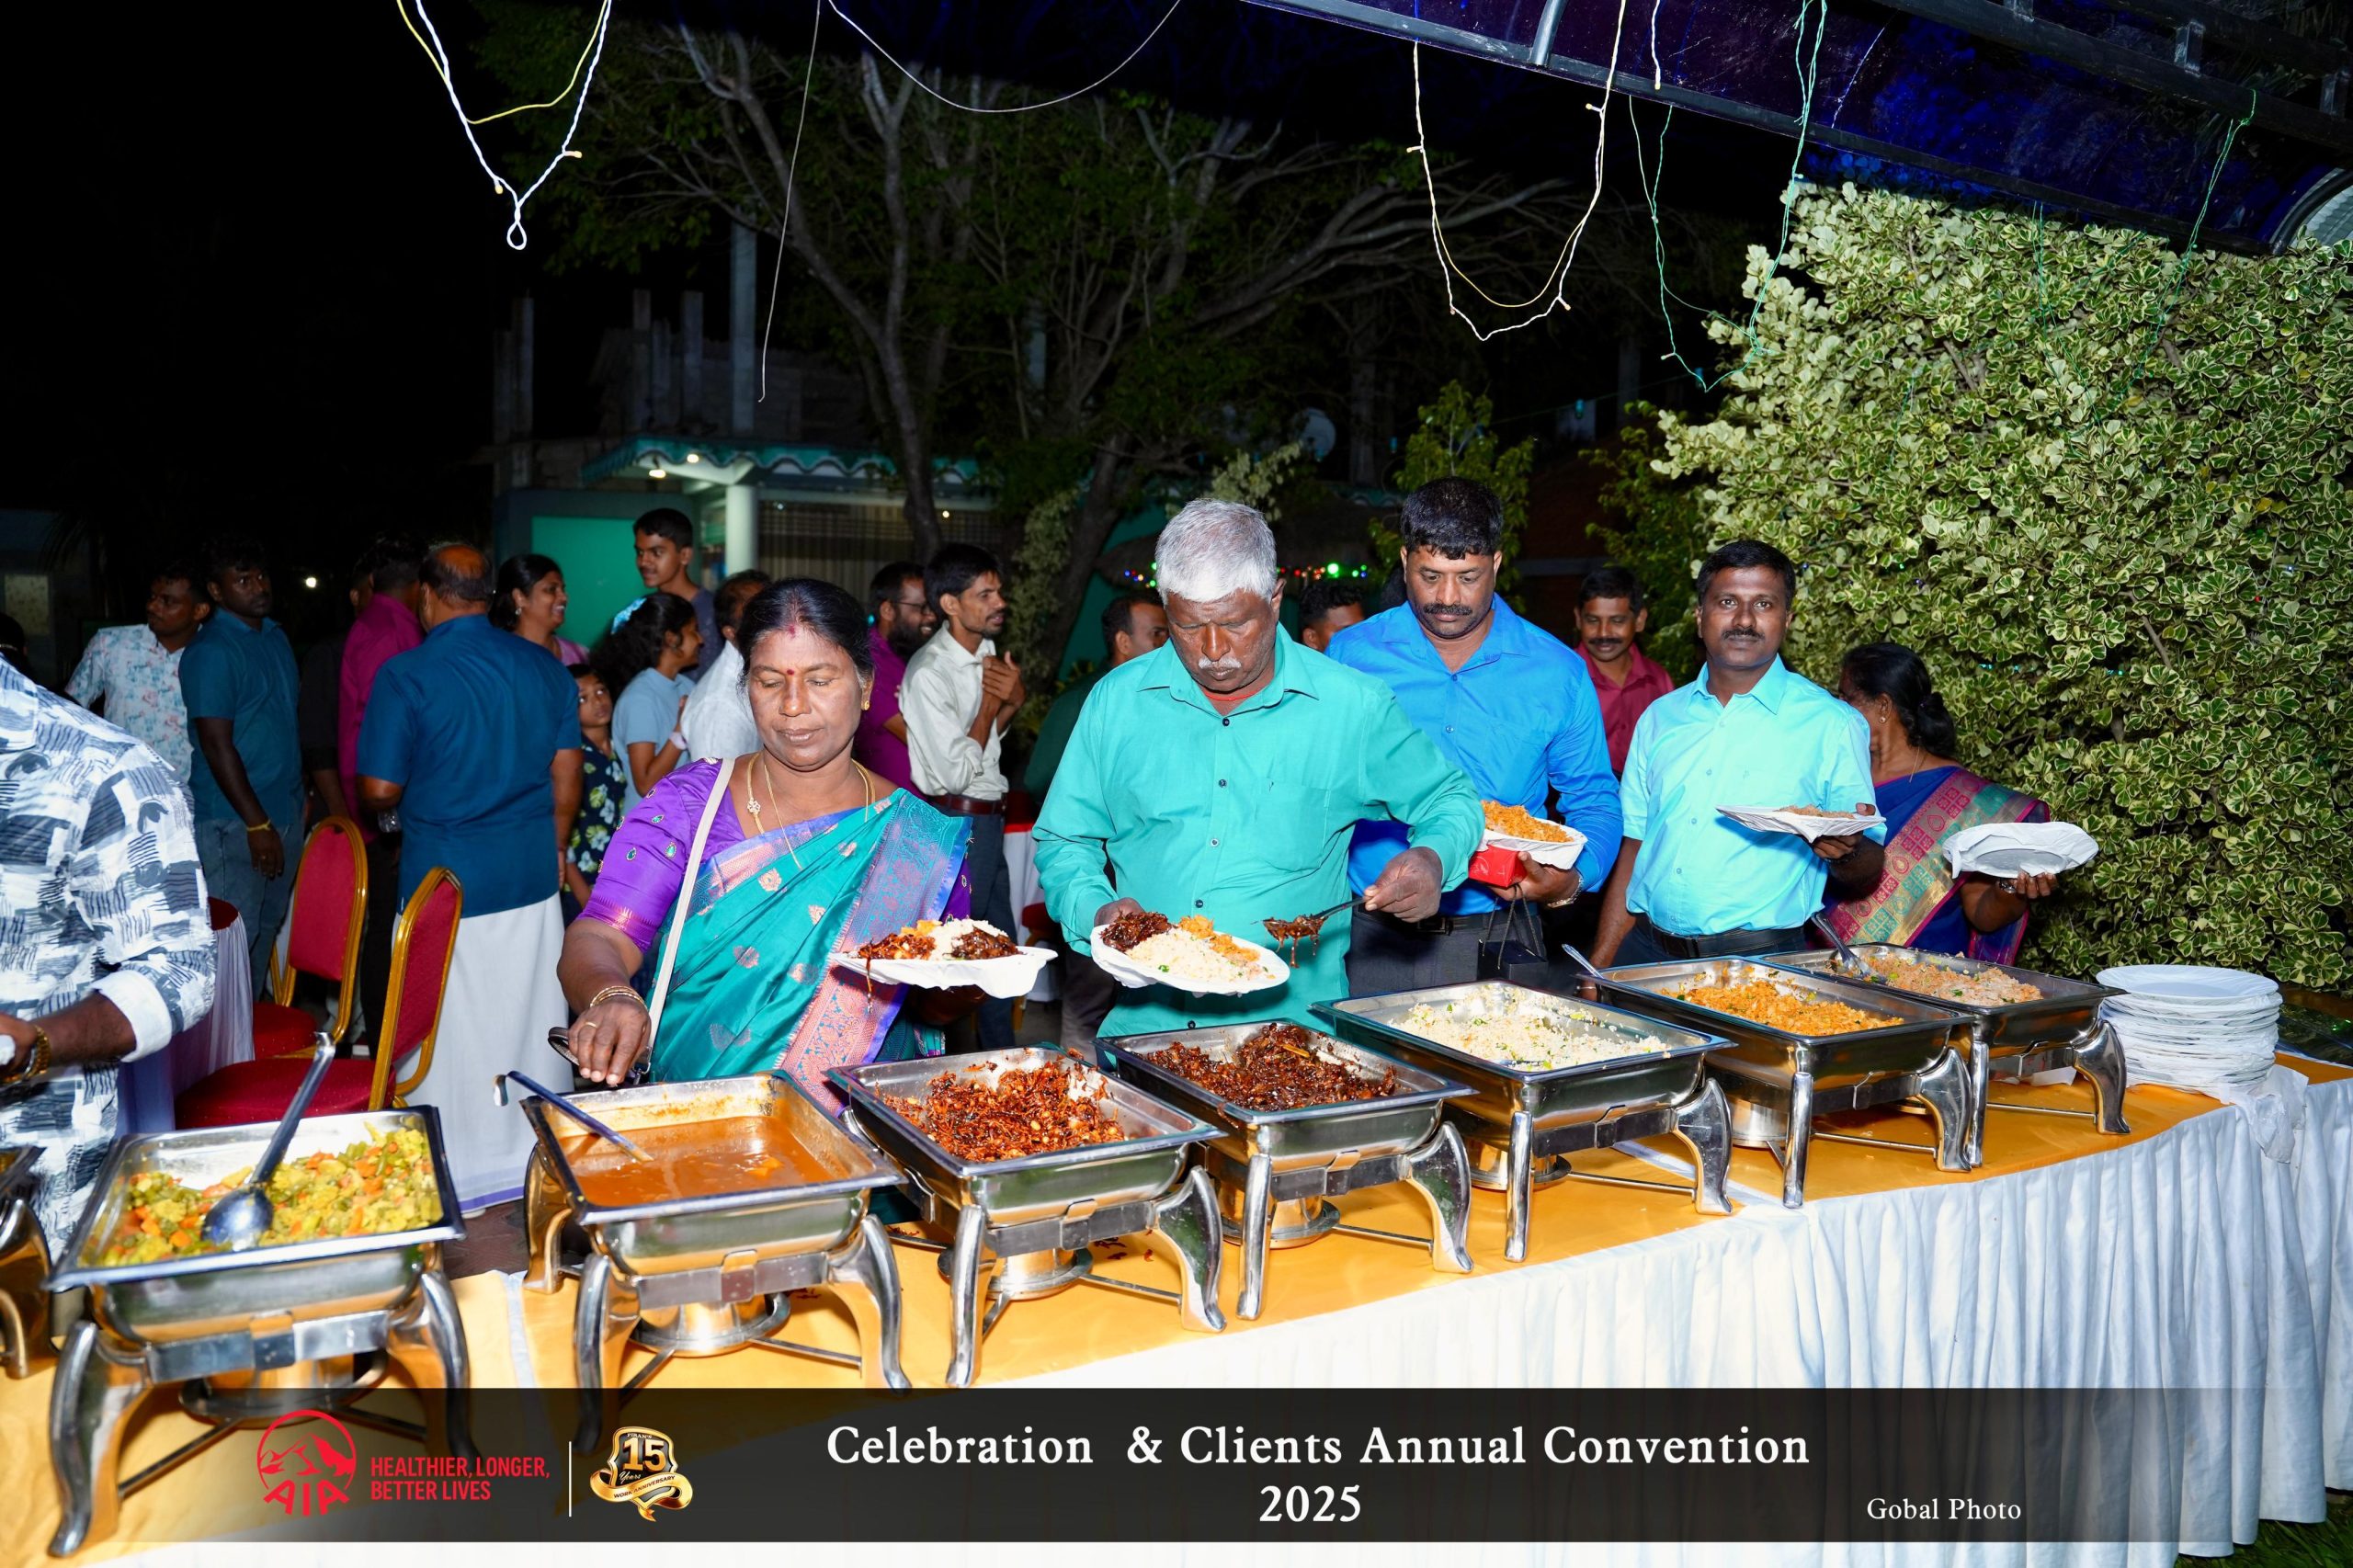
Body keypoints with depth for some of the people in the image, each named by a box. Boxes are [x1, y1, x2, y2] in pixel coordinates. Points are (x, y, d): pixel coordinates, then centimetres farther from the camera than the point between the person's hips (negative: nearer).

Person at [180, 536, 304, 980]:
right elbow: (216, 744, -17)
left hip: (284, 811, 8)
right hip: (233, 822, -8)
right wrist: (257, 823, -18)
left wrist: (301, 795, 16)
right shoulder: (210, 652, -13)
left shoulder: (276, 637, 12)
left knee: (268, 930, 14)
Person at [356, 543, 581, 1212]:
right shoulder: (546, 668, 2)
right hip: (532, 878, 4)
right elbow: (566, 777, 7)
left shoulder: (406, 676, -11)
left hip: (445, 884, -4)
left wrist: (416, 797, 13)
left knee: (452, 1037, 7)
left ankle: (460, 1180, 18)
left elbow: (379, 790, -9)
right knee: (531, 1026, 14)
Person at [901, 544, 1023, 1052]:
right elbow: (955, 771, -22)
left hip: (989, 820, 9)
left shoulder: (986, 654, 6)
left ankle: (1001, 1062, 32)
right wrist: (992, 701, -14)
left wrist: (1014, 699, -2)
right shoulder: (929, 673, -20)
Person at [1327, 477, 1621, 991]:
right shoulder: (1351, 655, 1)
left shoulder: (1557, 670, 2)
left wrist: (1571, 880, -11)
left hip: (1496, 943, 1)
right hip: (1374, 939, 0)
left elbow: (1594, 800, 9)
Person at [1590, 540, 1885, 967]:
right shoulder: (1661, 717, 11)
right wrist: (1600, 965, 6)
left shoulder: (1832, 723, -1)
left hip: (1760, 961, -3)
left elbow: (1866, 875, 1)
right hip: (1648, 951, 3)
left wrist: (1847, 853, -22)